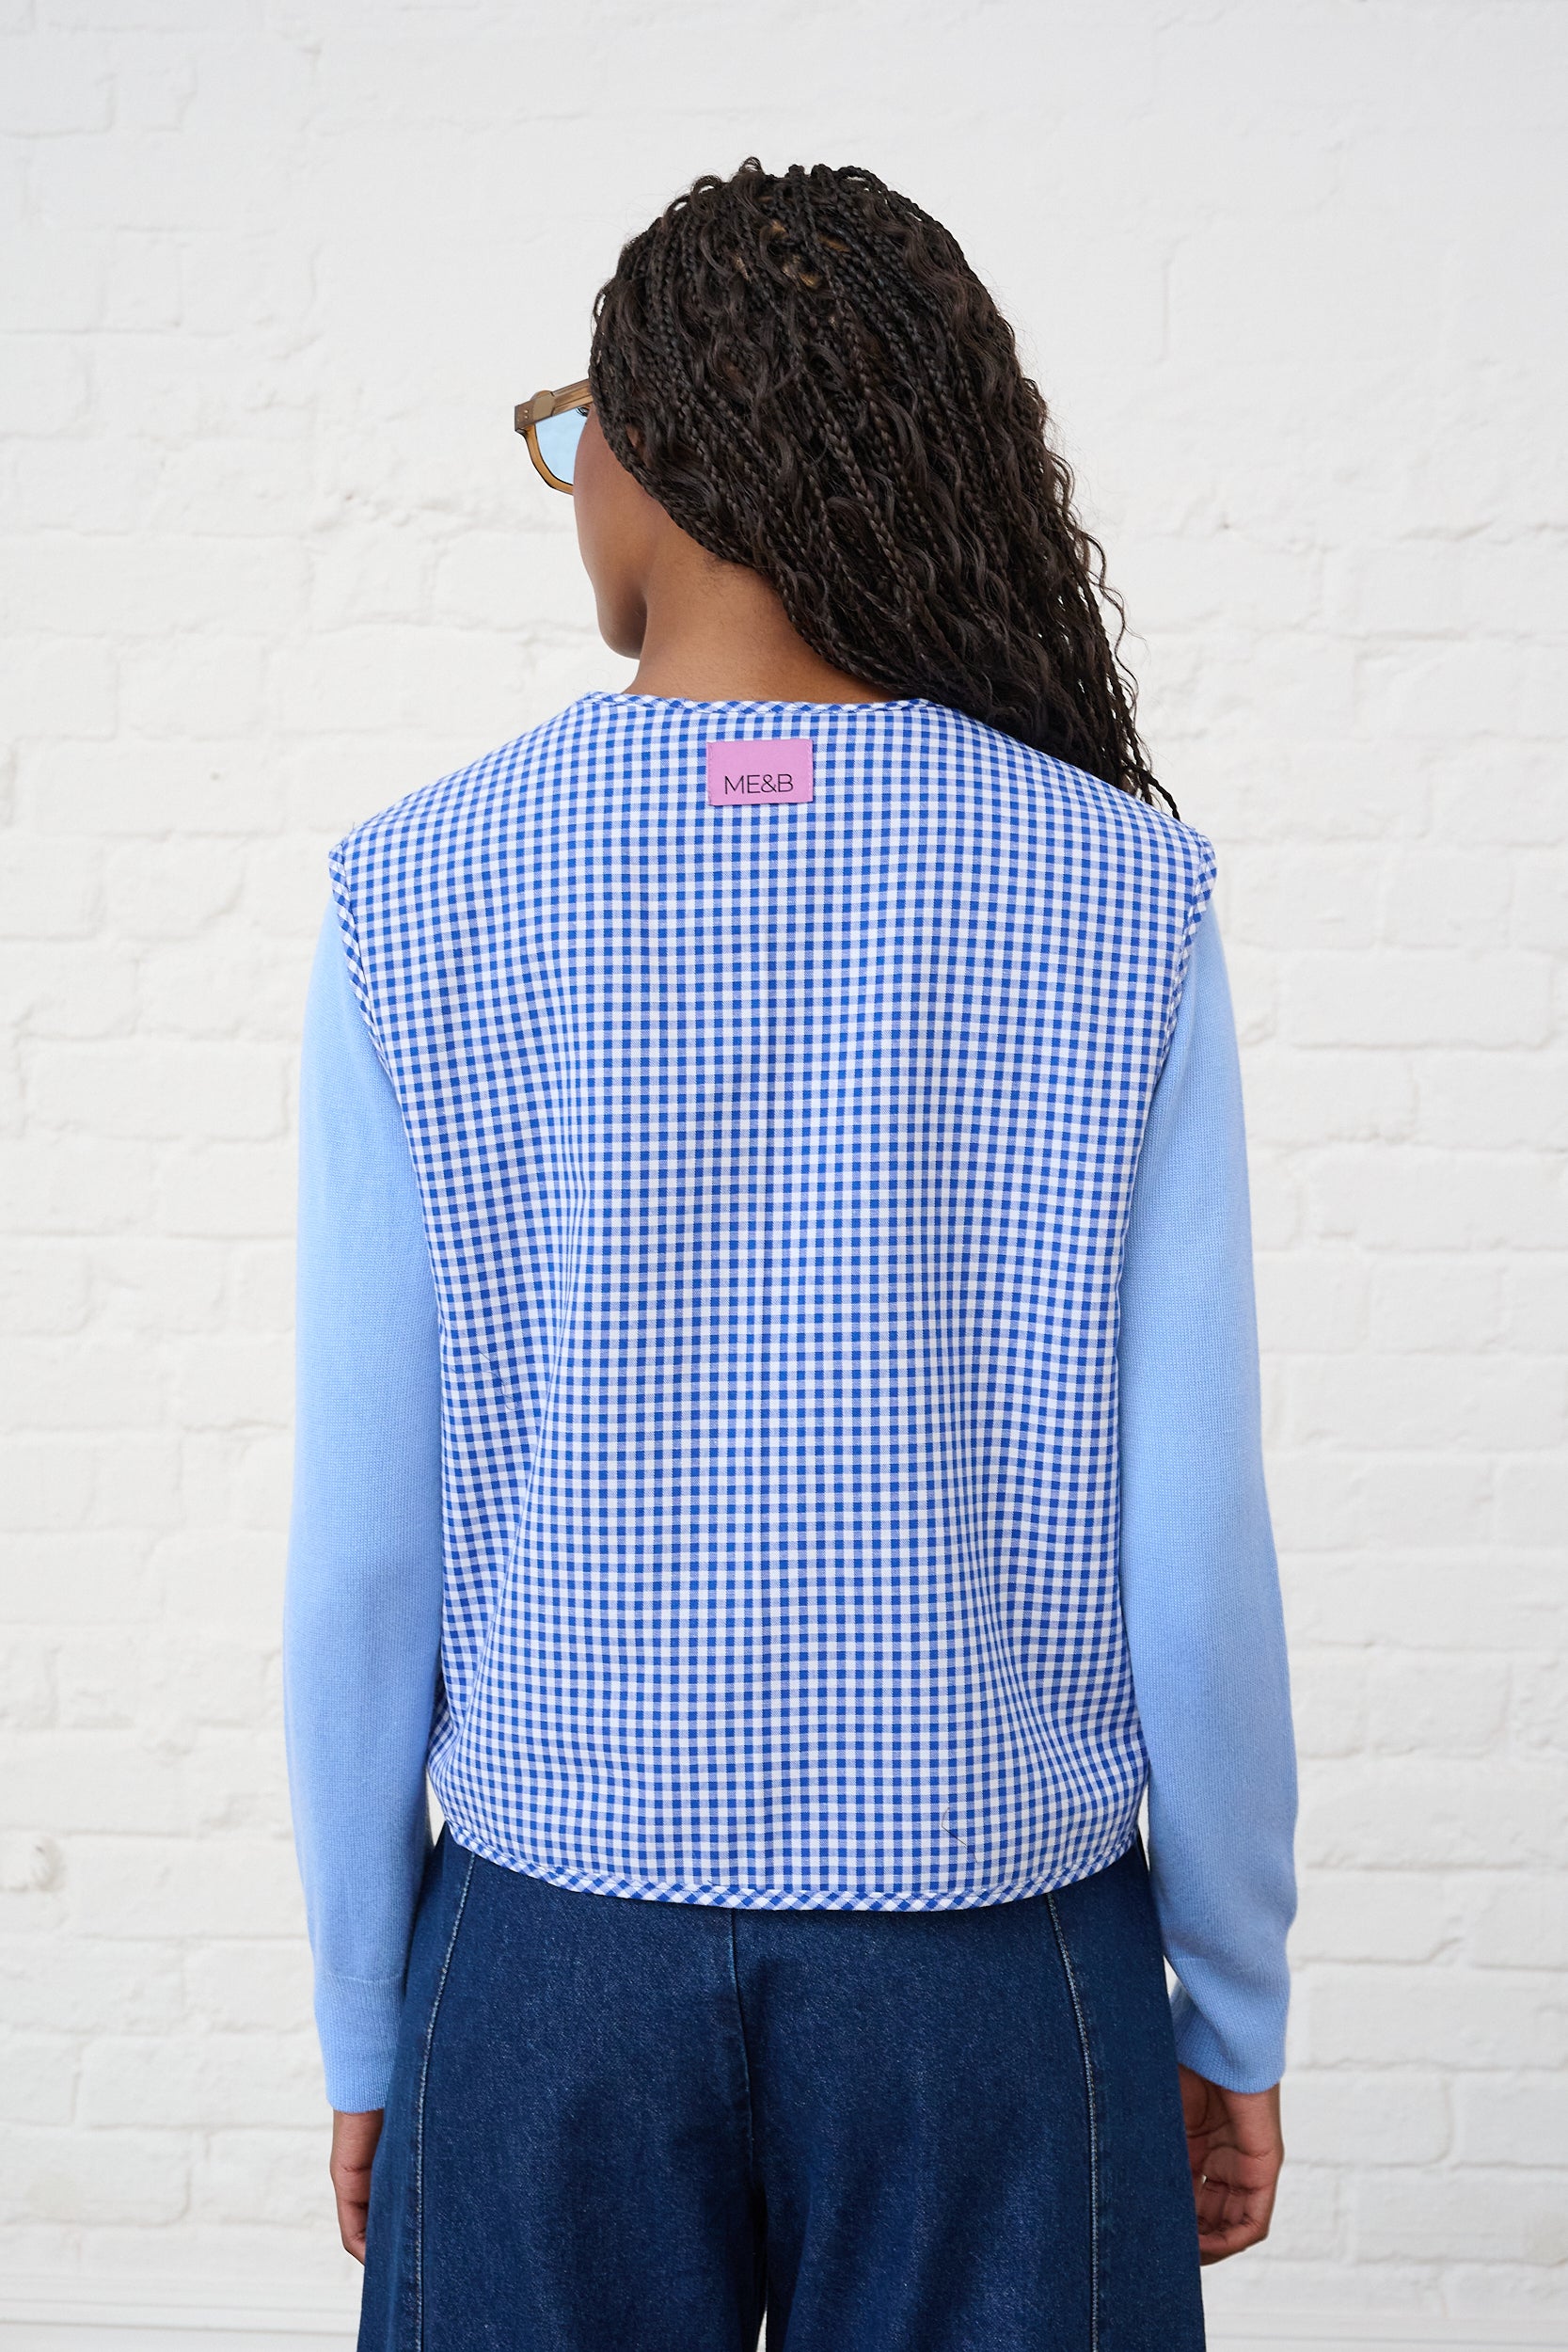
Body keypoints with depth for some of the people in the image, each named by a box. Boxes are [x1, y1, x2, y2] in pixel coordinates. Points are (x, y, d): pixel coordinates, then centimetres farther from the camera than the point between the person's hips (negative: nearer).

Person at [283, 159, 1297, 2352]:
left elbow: (358, 1552, -7)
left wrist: (363, 2028, 7)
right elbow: (1197, 1537, -9)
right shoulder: (1118, 901, -9)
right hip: (998, 1958, 0)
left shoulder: (419, 901, -9)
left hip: (557, 1951, 1)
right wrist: (1232, 2017, 6)